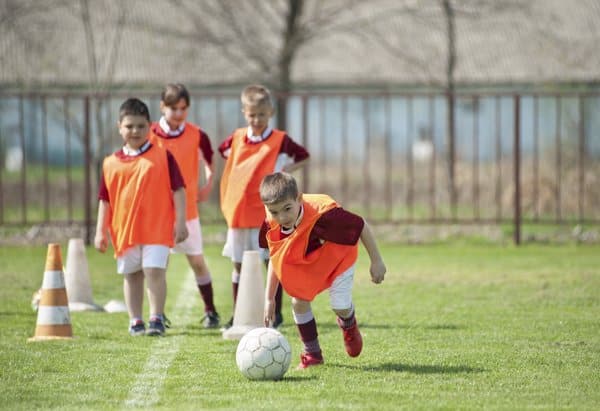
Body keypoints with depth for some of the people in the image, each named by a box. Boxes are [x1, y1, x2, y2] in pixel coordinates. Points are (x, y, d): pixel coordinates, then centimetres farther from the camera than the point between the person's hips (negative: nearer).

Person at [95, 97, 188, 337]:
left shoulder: (163, 156, 0)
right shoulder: (111, 163, 6)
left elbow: (178, 190, 0)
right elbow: (105, 199, 10)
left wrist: (180, 222, -5)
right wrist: (100, 231, 6)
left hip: (157, 228, -3)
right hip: (124, 229, 3)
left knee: (155, 270, -11)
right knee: (131, 275, 10)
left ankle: (157, 319, -5)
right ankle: (135, 321, 18)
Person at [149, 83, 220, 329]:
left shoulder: (196, 135, -2)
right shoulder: (150, 135, -5)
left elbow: (209, 160, 16)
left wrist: (207, 185, 7)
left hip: (187, 209, 0)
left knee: (197, 260, 5)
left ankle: (210, 311, 14)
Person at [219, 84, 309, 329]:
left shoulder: (280, 141, -5)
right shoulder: (237, 138, 5)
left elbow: (304, 157, 6)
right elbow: (223, 151, 25)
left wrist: (286, 169, -10)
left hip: (267, 212, -4)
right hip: (238, 211, 4)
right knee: (238, 264, 9)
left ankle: (276, 313, 8)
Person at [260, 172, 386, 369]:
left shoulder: (322, 215, -43)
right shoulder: (272, 226, -26)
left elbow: (361, 226, -29)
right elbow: (275, 258, -6)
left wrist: (376, 261, -19)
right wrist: (269, 298, -4)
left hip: (337, 255, -4)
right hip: (305, 262, 4)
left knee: (340, 306, -11)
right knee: (298, 301, -9)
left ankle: (348, 325, 29)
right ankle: (312, 353, 13)